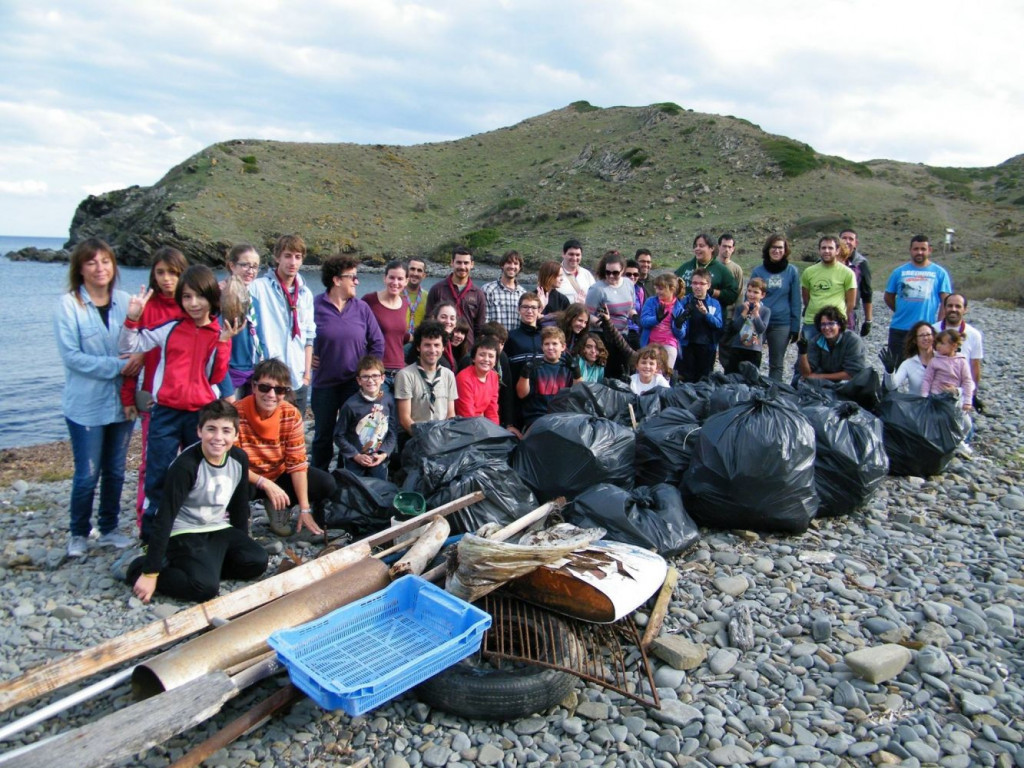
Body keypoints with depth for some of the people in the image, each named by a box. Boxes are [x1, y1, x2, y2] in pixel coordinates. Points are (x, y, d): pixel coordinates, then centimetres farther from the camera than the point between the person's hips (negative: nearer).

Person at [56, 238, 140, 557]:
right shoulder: (69, 304, -7)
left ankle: (109, 528, 29)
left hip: (121, 402, 3)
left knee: (115, 471, 13)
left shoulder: (125, 301, 2)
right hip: (85, 405, -3)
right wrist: (116, 366, -17)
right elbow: (71, 355, -12)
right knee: (87, 474, 3)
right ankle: (78, 534, 24)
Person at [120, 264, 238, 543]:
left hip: (202, 414, 0)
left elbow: (215, 376, -4)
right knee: (158, 475, 1)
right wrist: (132, 318, -8)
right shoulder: (170, 328, 3)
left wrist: (224, 343, -15)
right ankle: (151, 534, 13)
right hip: (166, 412, 0)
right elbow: (129, 346, 8)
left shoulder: (221, 333, 2)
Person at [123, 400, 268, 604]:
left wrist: (241, 544, 16)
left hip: (219, 529, 6)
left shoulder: (240, 459, -5)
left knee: (257, 562, -16)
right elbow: (164, 518, -22)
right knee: (206, 587, -26)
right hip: (185, 533, -6)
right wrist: (150, 573, -22)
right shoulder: (185, 465, -22)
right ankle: (140, 569, -5)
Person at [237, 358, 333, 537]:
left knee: (326, 484, -13)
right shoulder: (236, 413, -25)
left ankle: (280, 508, 10)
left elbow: (297, 461, -13)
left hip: (280, 475, 4)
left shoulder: (292, 414, -14)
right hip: (247, 478, -4)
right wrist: (265, 483, -37)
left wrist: (304, 508, -17)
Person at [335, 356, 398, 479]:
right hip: (353, 460, -2)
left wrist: (384, 454, -10)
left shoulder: (389, 400, -5)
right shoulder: (351, 405, -13)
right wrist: (356, 455, -11)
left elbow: (393, 432, 0)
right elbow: (339, 435, -6)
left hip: (379, 460, 2)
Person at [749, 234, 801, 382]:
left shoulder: (792, 271, 1)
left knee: (777, 365, 9)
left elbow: (796, 302, 3)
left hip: (782, 325, 0)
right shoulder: (758, 271, 1)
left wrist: (795, 327, 0)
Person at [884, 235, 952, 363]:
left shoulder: (940, 273, 3)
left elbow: (945, 301, 1)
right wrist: (901, 312, 9)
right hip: (899, 329, 1)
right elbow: (888, 297, 14)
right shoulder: (899, 272, 5)